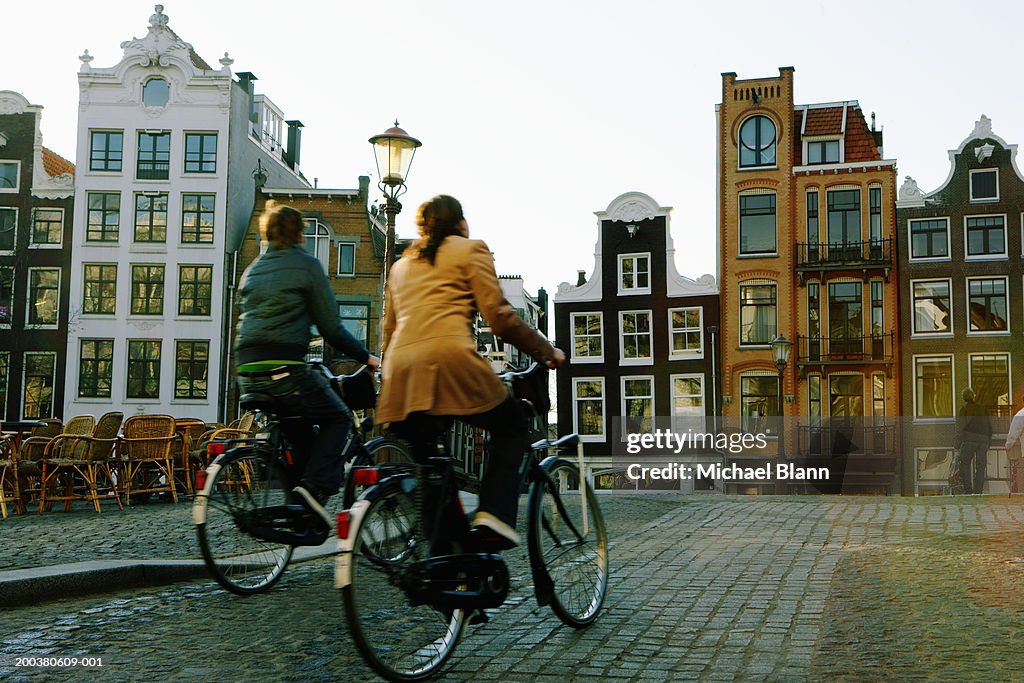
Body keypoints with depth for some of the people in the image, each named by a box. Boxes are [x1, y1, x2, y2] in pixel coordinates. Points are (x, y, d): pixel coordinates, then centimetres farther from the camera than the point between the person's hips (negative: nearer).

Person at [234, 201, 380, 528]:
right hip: (284, 369, -7)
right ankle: (315, 485, -9)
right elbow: (330, 326, 0)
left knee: (299, 430, 24)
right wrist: (366, 357, 11)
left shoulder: (251, 271, 20)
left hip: (248, 372, 7)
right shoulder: (307, 265, 2)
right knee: (337, 419, 12)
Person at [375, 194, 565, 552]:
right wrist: (546, 351, 12)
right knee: (511, 425, 14)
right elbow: (500, 317, 3)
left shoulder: (401, 264, 29)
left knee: (425, 460, 19)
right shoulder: (470, 250, 12)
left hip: (400, 370, 6)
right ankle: (492, 515, -4)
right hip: (449, 357, -5)